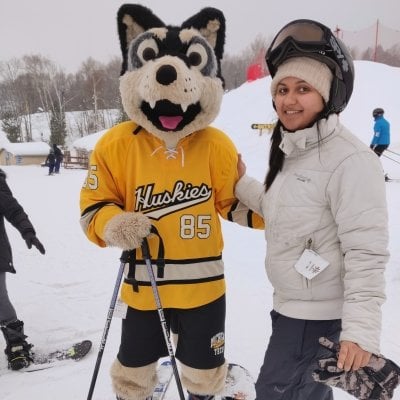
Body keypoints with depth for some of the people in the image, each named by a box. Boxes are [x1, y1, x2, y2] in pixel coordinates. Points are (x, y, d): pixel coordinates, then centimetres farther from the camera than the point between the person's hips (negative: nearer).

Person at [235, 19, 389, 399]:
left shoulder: (350, 160, -23)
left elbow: (366, 253, -24)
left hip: (321, 314, -8)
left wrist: (360, 330, -25)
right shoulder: (291, 150, 5)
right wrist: (241, 183, 8)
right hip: (291, 304, 9)